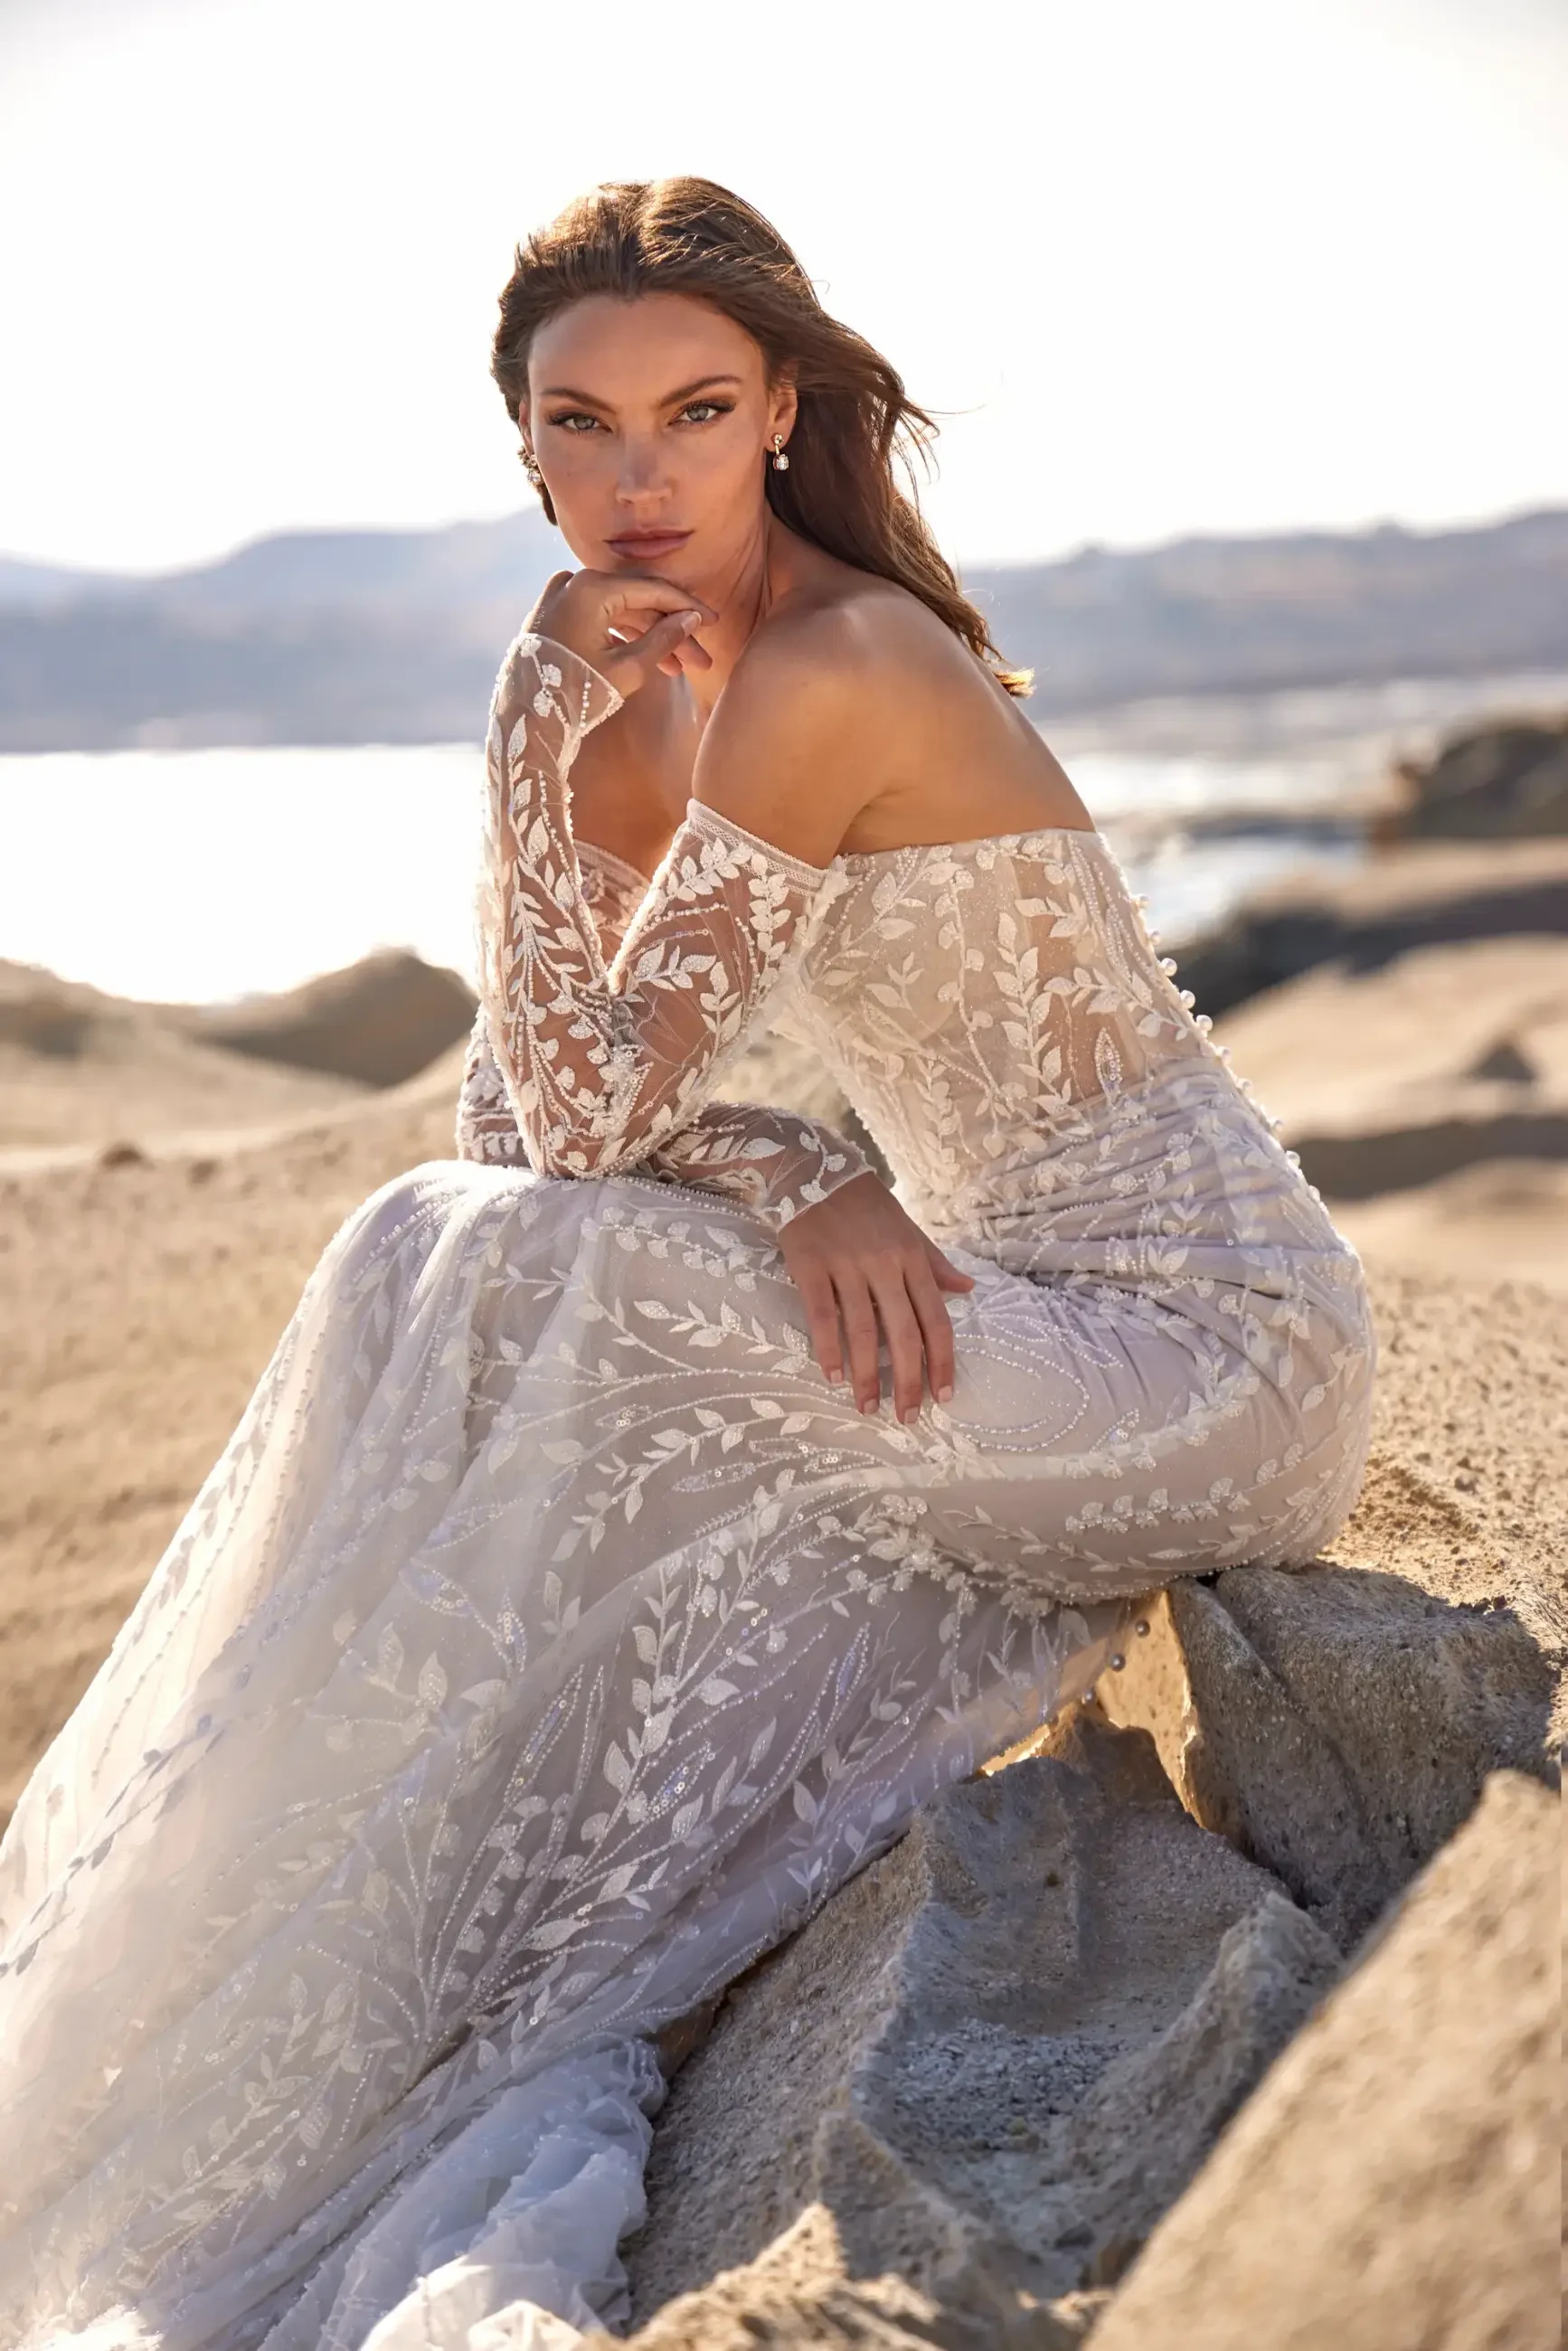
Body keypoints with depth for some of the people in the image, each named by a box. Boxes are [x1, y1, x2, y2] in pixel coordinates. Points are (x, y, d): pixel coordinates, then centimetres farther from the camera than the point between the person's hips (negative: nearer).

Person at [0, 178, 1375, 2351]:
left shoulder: (830, 673, -20)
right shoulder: (626, 671, 7)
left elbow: (594, 1120, -19)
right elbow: (528, 1114, 1)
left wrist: (542, 739, -17)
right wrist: (804, 1185, -16)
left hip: (1208, 1356, -8)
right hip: (1012, 1309, 8)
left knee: (519, 1293, -20)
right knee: (462, 1257, -6)